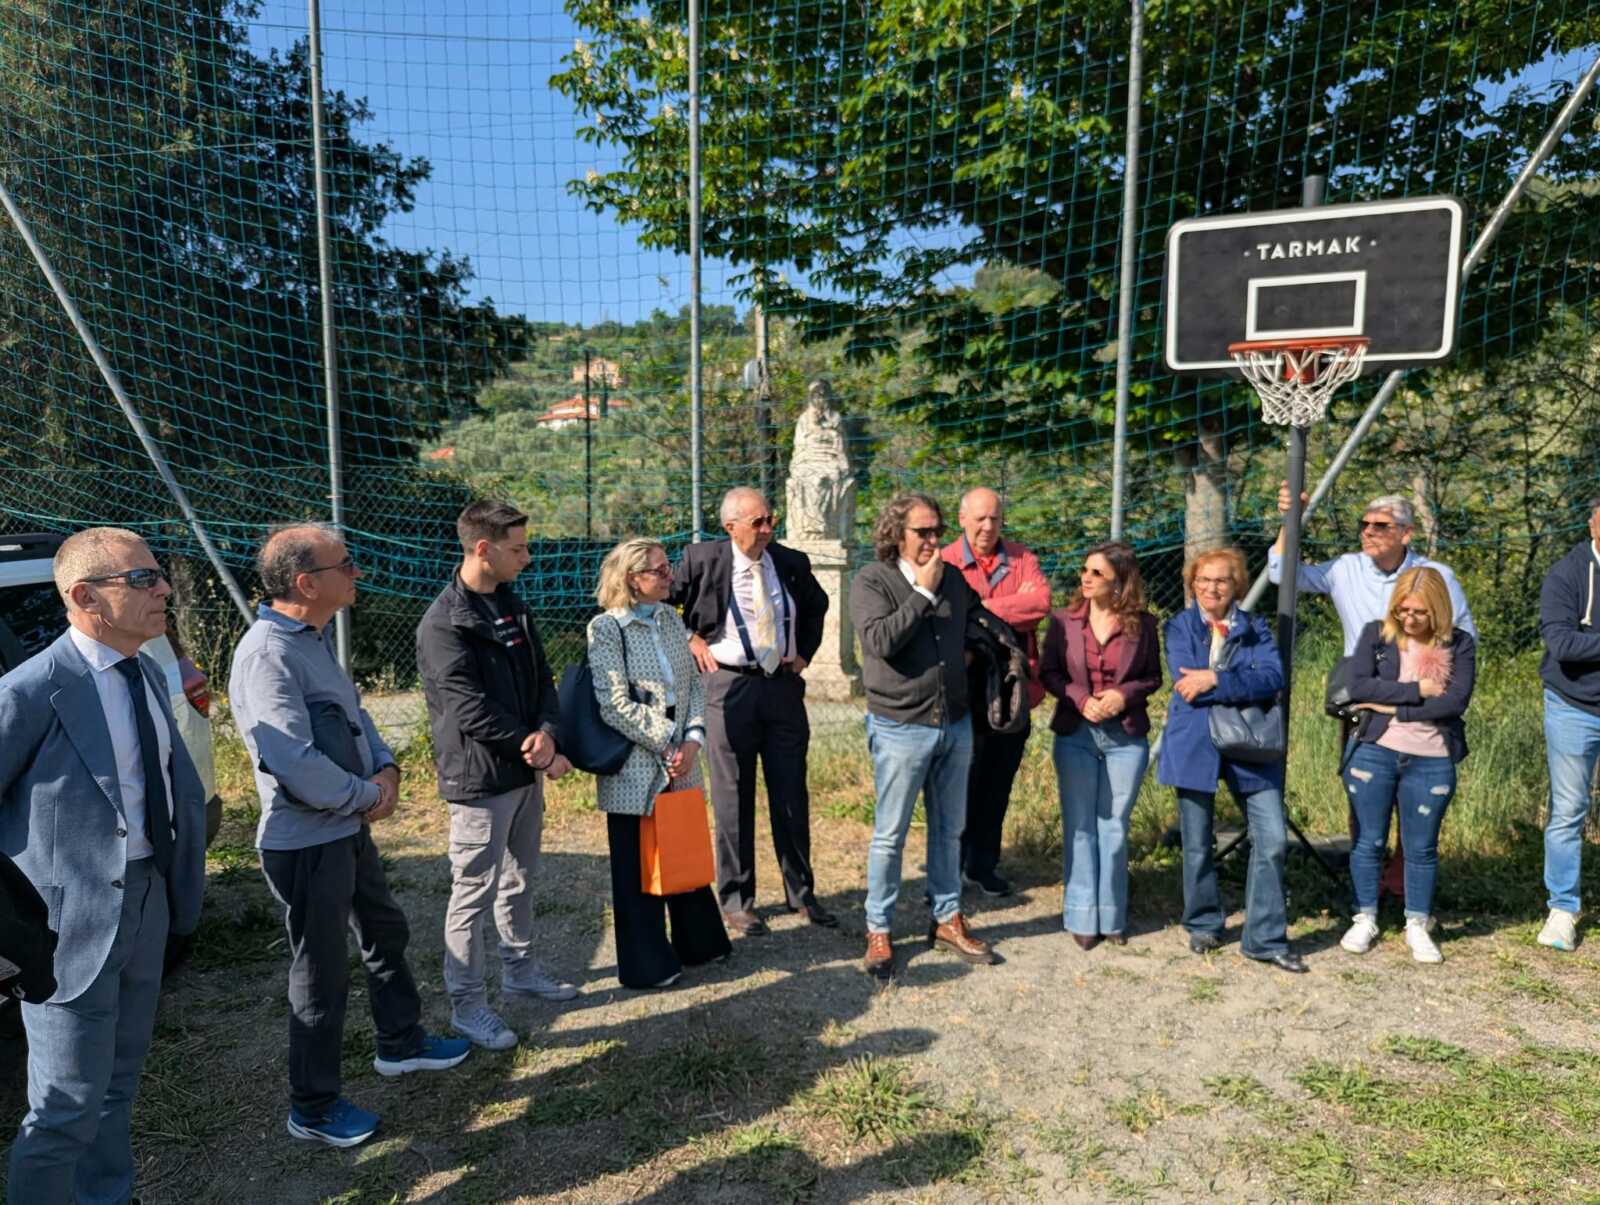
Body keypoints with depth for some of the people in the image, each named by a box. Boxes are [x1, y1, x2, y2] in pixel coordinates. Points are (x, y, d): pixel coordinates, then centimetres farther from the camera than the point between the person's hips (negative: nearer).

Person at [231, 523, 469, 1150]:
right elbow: (299, 764, -31)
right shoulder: (267, 654, -25)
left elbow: (354, 713, 14)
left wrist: (385, 768, -5)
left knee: (386, 933, 23)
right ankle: (314, 1107, 27)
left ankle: (401, 1042, 44)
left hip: (348, 828, 9)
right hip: (305, 843, -9)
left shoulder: (314, 637, 5)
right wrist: (368, 795, -14)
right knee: (323, 973, 6)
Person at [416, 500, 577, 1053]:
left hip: (526, 772, 8)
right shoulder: (443, 625, -18)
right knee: (474, 892, 3)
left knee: (520, 878, 21)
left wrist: (547, 732, -13)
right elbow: (473, 712, -22)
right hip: (480, 779, -8)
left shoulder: (512, 605, 8)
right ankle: (466, 1002, 18)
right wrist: (543, 755, -16)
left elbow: (541, 678, 7)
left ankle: (519, 966, 38)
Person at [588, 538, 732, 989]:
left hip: (680, 764, 6)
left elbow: (695, 683, 6)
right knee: (636, 867, 8)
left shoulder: (671, 619, 7)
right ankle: (646, 964, 25)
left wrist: (692, 739, -8)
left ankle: (697, 942, 37)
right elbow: (615, 705, -18)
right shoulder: (606, 628, -12)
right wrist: (668, 744, -14)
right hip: (633, 769, -6)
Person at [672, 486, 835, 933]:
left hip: (783, 684, 3)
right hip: (729, 684, -3)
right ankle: (735, 899, 20)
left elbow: (817, 606, 23)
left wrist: (805, 650, 12)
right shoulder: (702, 560, -6)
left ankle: (801, 892, 27)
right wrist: (690, 640, -4)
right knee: (733, 799, 5)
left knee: (792, 795, 11)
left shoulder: (791, 562, 4)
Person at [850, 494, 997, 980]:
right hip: (901, 727, -5)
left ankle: (947, 919, 31)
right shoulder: (871, 581, -9)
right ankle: (878, 932, 16)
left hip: (956, 724, 6)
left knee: (949, 829, 16)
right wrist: (924, 592, -18)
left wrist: (968, 648, 8)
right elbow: (880, 640, -24)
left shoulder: (954, 579, 7)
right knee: (889, 835, 3)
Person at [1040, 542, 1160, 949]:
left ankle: (1112, 915, 22)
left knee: (1115, 826, 8)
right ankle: (1082, 916, 18)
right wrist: (1080, 698, -14)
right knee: (1080, 826, 6)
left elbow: (1153, 678, 6)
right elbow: (1048, 672, 1)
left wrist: (1124, 694, -13)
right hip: (1076, 734, 0)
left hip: (1127, 737, 0)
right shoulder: (1065, 620, -2)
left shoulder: (1142, 624, -1)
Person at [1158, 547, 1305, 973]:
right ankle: (1203, 925, 29)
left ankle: (1265, 938, 10)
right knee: (1197, 845, 9)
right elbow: (1187, 685, -11)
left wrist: (1215, 680, -20)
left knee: (1272, 838, -4)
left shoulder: (1256, 629, 8)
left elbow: (1273, 678, -11)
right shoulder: (1179, 627, 4)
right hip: (1194, 744, -1)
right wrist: (1241, 686, -13)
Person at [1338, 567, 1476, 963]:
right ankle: (1365, 920, 22)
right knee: (1370, 841, 8)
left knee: (1422, 848, 11)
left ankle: (1417, 926, 26)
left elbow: (1455, 702, -11)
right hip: (1375, 753, 0)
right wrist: (1417, 690, -13)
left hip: (1432, 762, 0)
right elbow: (1358, 686, -11)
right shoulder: (1376, 633, 2)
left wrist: (1394, 708, -13)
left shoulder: (1460, 644, 1)